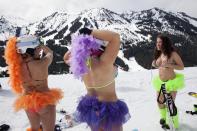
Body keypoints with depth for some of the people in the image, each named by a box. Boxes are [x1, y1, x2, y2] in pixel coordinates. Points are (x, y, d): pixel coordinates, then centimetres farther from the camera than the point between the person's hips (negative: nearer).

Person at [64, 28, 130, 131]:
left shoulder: (81, 64, -9)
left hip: (90, 107, 6)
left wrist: (78, 46, -2)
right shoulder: (104, 62, -28)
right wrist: (90, 32, -25)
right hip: (109, 109, -6)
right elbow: (115, 36, -32)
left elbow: (66, 58, 13)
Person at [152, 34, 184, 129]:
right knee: (160, 102, 17)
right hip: (160, 82, 6)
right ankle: (164, 117, 43)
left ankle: (173, 123, 24)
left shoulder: (172, 53, -13)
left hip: (171, 82, -6)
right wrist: (155, 65, -3)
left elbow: (182, 67, -13)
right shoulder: (159, 54, 5)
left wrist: (169, 65, -27)